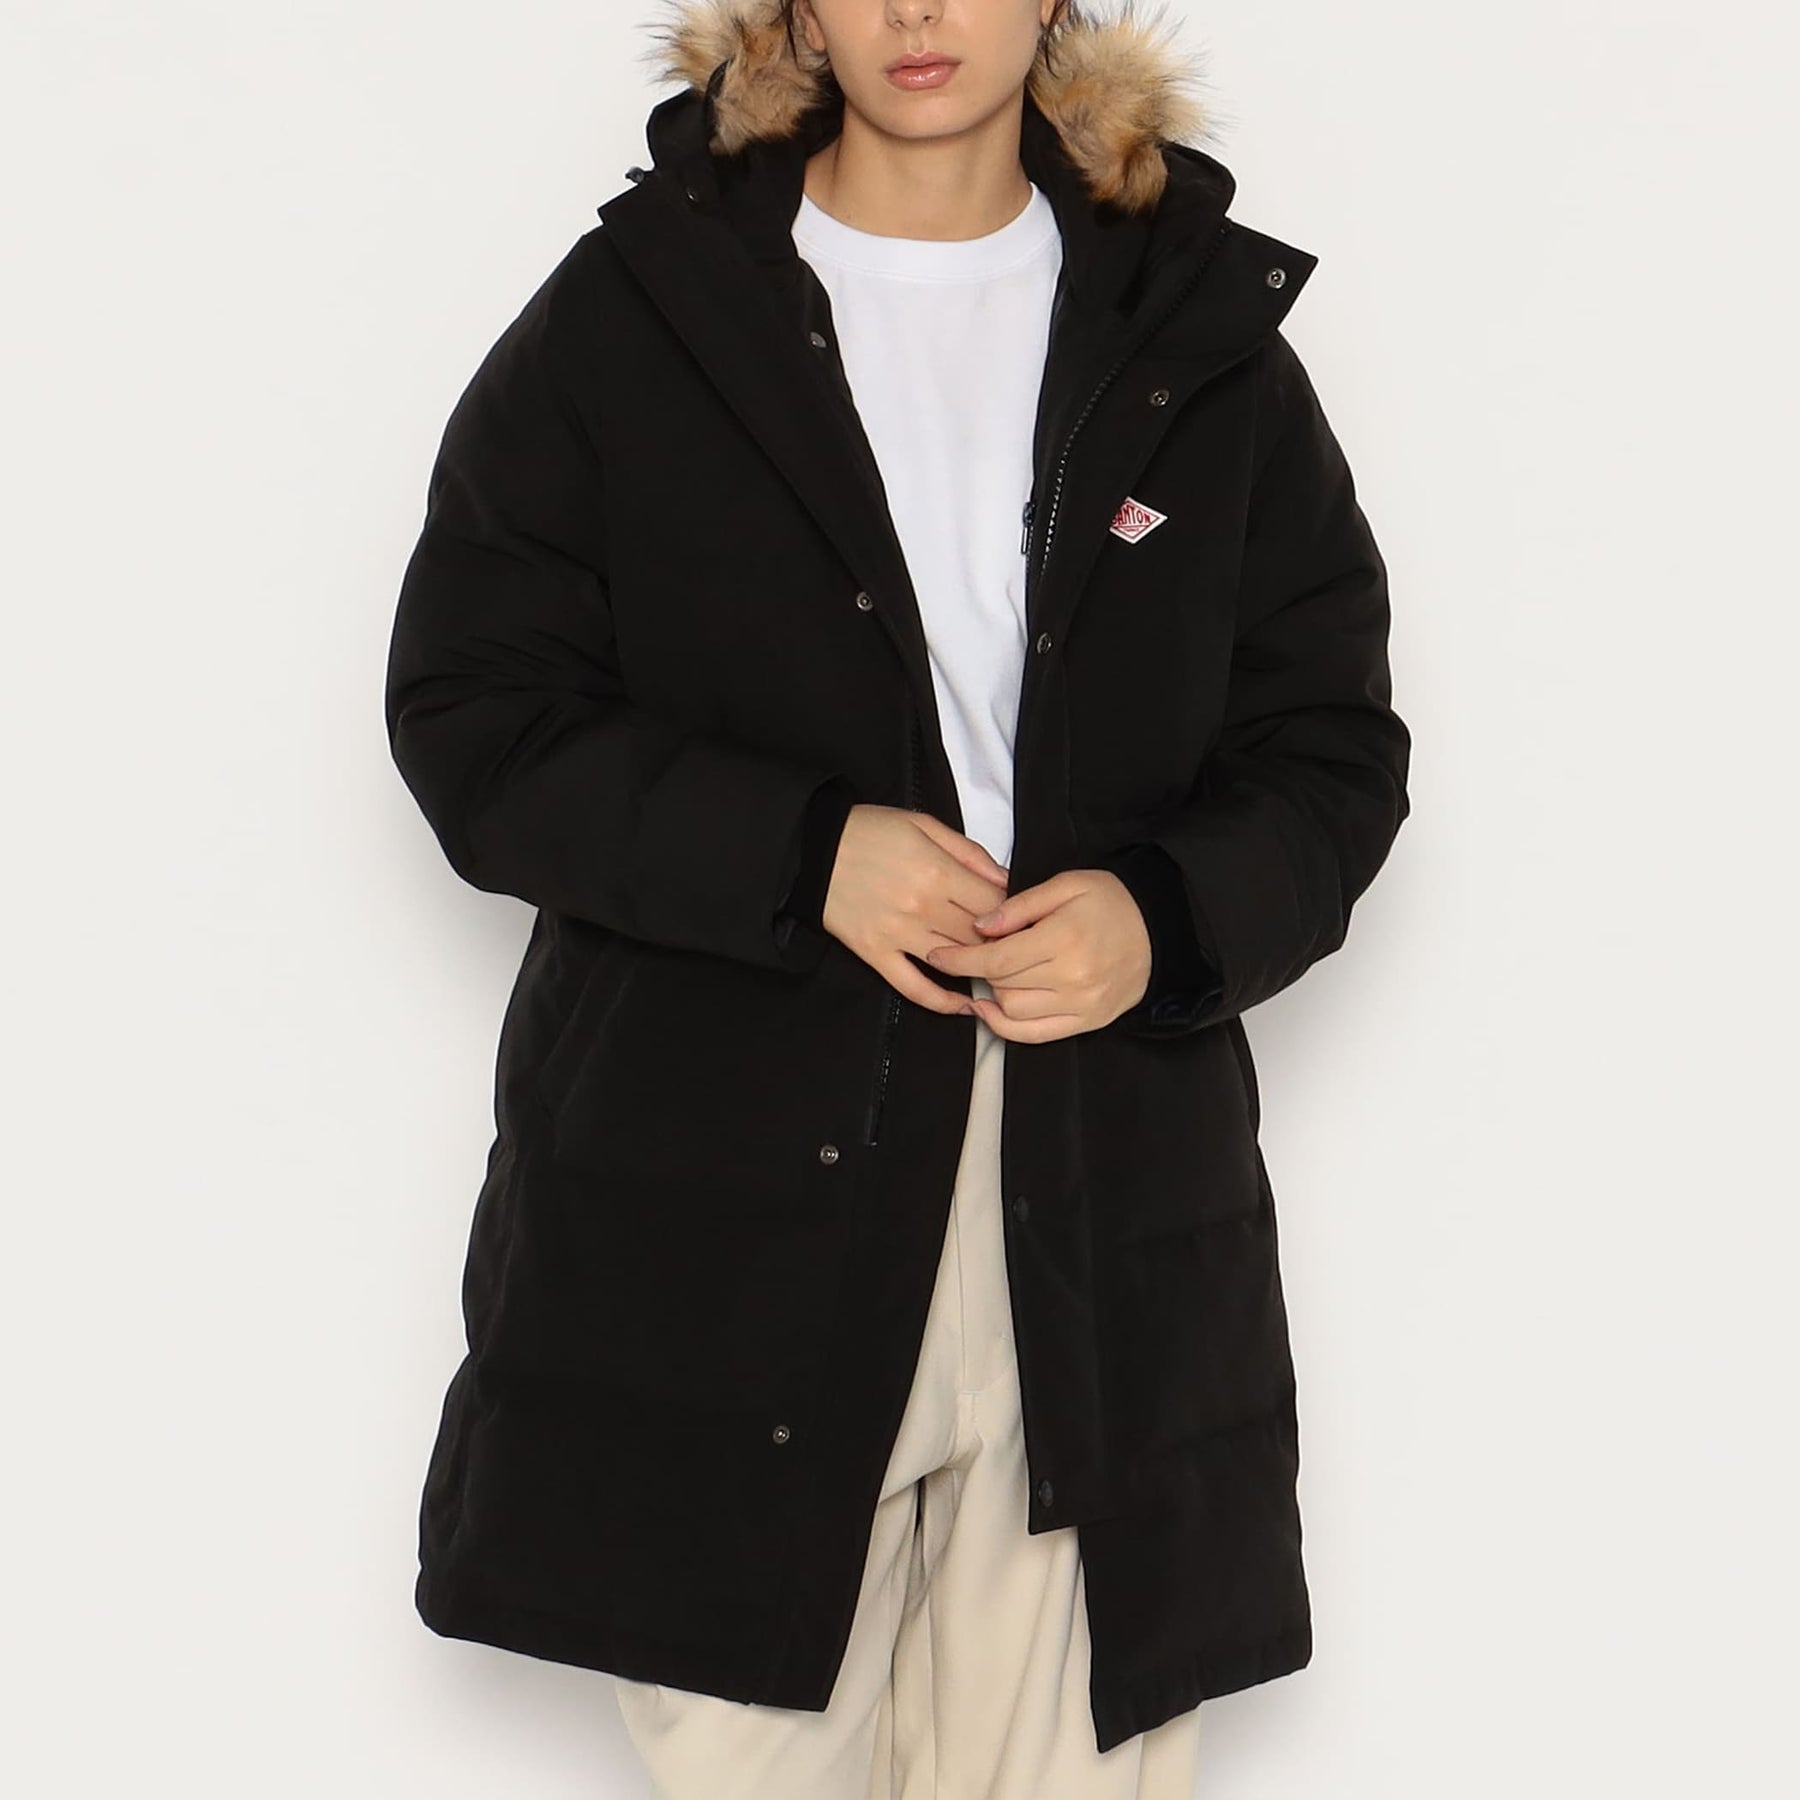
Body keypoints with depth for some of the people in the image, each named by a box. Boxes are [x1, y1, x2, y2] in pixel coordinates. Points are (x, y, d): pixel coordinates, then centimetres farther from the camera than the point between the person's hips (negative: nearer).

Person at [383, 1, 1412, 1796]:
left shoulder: (1205, 338, 8)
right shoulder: (629, 315, 4)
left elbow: (1333, 751, 10)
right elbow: (471, 717, 0)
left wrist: (1170, 918, -12)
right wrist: (798, 852, -14)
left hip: (1106, 1233, 1)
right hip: (724, 1217, -1)